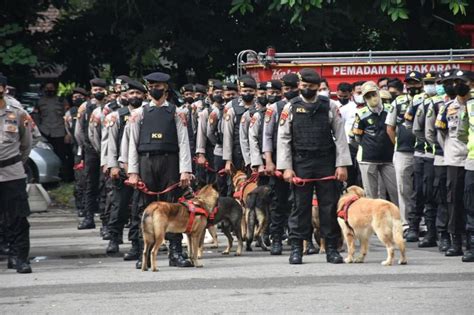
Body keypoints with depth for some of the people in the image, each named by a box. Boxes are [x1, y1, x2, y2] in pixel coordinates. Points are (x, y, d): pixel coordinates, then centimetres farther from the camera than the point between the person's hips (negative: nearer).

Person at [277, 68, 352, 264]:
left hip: (326, 164, 1)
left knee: (329, 206, 2)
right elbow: (283, 139, 3)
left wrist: (342, 165, -4)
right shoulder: (291, 108, 4)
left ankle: (331, 249, 8)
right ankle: (296, 249, 6)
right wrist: (286, 168, -5)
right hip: (301, 164, 0)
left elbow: (340, 136, 3)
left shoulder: (330, 106, 4)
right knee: (300, 206, 1)